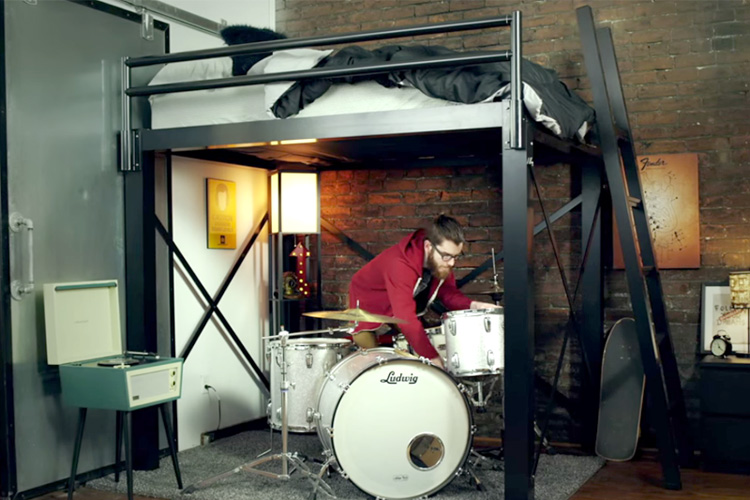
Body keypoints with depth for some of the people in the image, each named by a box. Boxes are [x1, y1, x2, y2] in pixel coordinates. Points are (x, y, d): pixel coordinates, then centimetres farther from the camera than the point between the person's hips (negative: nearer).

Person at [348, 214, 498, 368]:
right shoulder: (400, 264, -41)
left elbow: (448, 292, -5)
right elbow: (406, 320, -46)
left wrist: (472, 305, -26)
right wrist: (433, 359, -48)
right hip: (369, 310, -7)